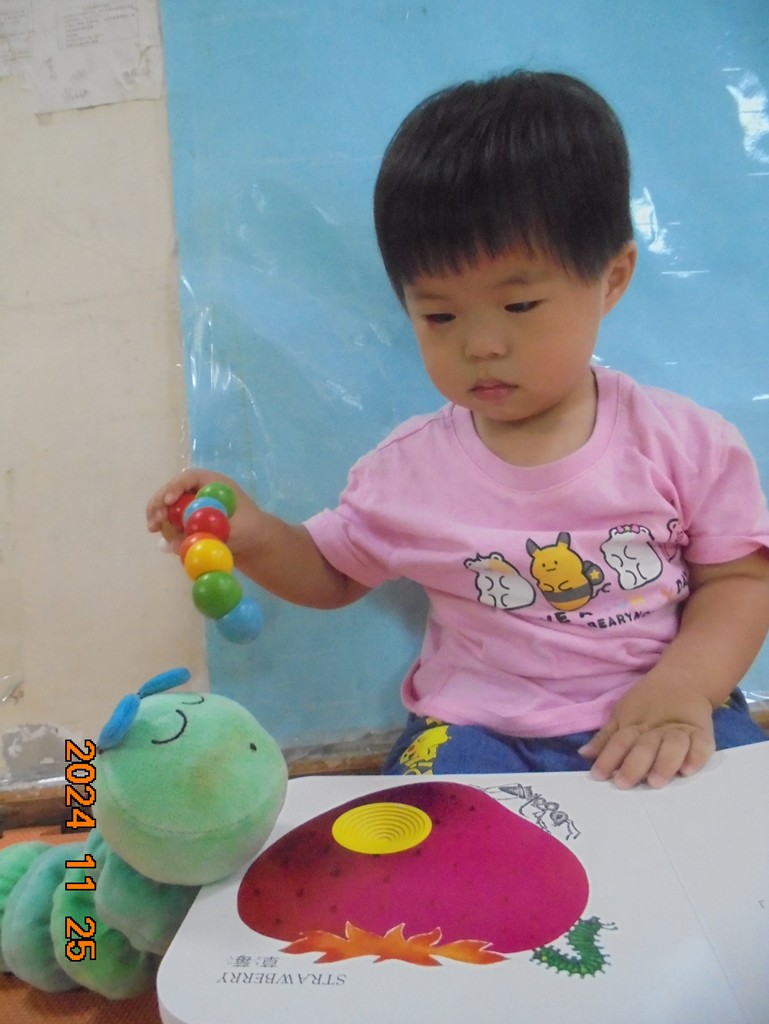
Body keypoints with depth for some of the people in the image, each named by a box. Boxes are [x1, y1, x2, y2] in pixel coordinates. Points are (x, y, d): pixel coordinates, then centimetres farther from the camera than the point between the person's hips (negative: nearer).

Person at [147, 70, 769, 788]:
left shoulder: (684, 441, -5)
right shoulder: (407, 470, -1)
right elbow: (331, 572, 12)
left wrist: (685, 685, -18)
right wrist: (253, 537, -9)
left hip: (669, 727, 1)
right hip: (481, 735, 0)